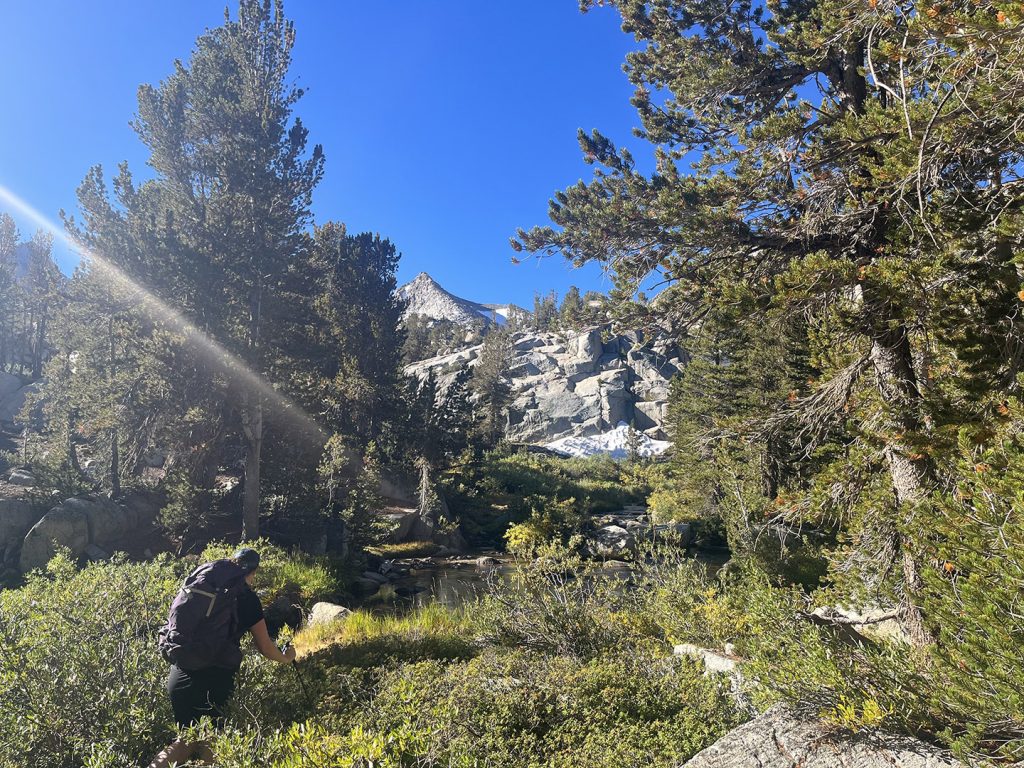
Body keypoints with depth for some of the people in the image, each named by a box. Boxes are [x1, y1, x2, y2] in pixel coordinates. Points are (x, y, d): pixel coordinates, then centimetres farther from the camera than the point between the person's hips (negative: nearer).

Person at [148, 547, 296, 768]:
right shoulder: (247, 598, -4)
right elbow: (265, 647, 4)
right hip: (214, 680, -5)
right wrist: (286, 658, 23)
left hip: (179, 676, 5)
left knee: (188, 736, 19)